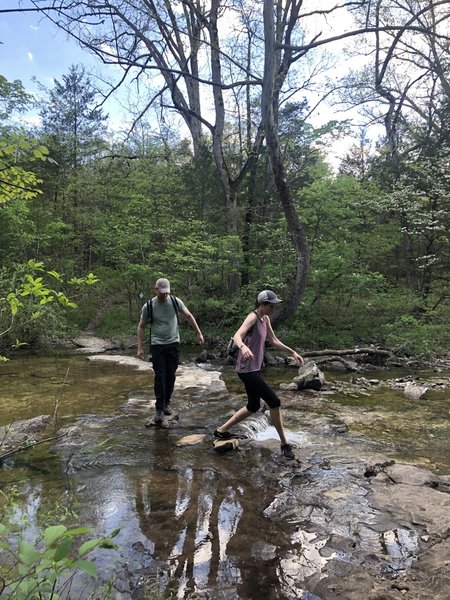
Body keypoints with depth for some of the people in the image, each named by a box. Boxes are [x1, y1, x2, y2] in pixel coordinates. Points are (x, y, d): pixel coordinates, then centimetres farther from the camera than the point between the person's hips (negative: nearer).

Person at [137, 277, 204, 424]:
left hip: (173, 344, 2)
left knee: (171, 376, 7)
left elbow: (189, 316, 10)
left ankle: (166, 403, 24)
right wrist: (140, 347, -2)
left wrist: (199, 333, 10)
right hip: (157, 345, -2)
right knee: (160, 376, -7)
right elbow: (141, 326, 3)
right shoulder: (148, 306, -6)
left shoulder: (175, 301, -2)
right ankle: (159, 409, 0)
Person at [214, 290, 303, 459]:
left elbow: (273, 340, 23)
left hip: (254, 369, 10)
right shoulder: (253, 317, -16)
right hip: (247, 369, -10)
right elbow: (237, 336, -32)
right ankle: (284, 444, 5)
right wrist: (243, 347, -54)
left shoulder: (266, 319, 10)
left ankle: (221, 431, 31)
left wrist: (292, 352, 18)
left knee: (253, 407, 19)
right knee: (274, 402, -8)